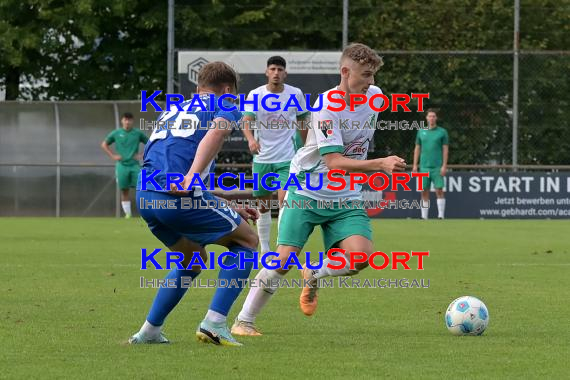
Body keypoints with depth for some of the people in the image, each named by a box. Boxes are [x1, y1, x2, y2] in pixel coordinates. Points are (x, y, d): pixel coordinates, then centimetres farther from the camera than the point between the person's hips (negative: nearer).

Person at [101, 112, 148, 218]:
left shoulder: (138, 133, 4)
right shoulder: (116, 133, 5)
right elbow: (104, 144, 14)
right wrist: (113, 156, 2)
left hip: (134, 165, 0)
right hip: (122, 165, 0)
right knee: (124, 191, 2)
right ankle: (127, 213, 9)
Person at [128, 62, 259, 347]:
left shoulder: (173, 110, 33)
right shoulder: (226, 107, 13)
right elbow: (216, 132, -13)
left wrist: (229, 210, 39)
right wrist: (192, 176, -26)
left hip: (145, 196, 7)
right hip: (180, 197, -7)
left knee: (193, 259, 29)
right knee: (246, 241, 12)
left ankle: (149, 331, 24)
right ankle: (214, 323, 0)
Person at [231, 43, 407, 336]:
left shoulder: (375, 97, 0)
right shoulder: (327, 106, -20)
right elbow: (334, 162, -28)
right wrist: (380, 165, -37)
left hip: (346, 199, 5)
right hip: (307, 193, -5)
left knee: (361, 254, -19)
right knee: (282, 261, -13)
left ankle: (314, 275, 11)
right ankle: (243, 321, 2)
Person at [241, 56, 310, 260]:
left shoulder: (296, 94, 0)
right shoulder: (255, 95, -3)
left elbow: (303, 121, 13)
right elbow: (246, 121, -15)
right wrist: (251, 139, -36)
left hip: (287, 158, -1)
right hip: (262, 157, 1)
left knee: (285, 199, -18)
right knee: (263, 205, 9)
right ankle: (264, 248, 22)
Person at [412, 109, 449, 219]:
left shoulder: (442, 132, 2)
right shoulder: (421, 132, 11)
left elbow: (445, 149, 0)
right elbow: (417, 149, 14)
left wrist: (444, 166, -8)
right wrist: (415, 165, 8)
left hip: (437, 167, -3)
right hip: (424, 166, 3)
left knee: (439, 190, -7)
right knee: (424, 192, 3)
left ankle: (441, 216, -6)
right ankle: (424, 217, 6)